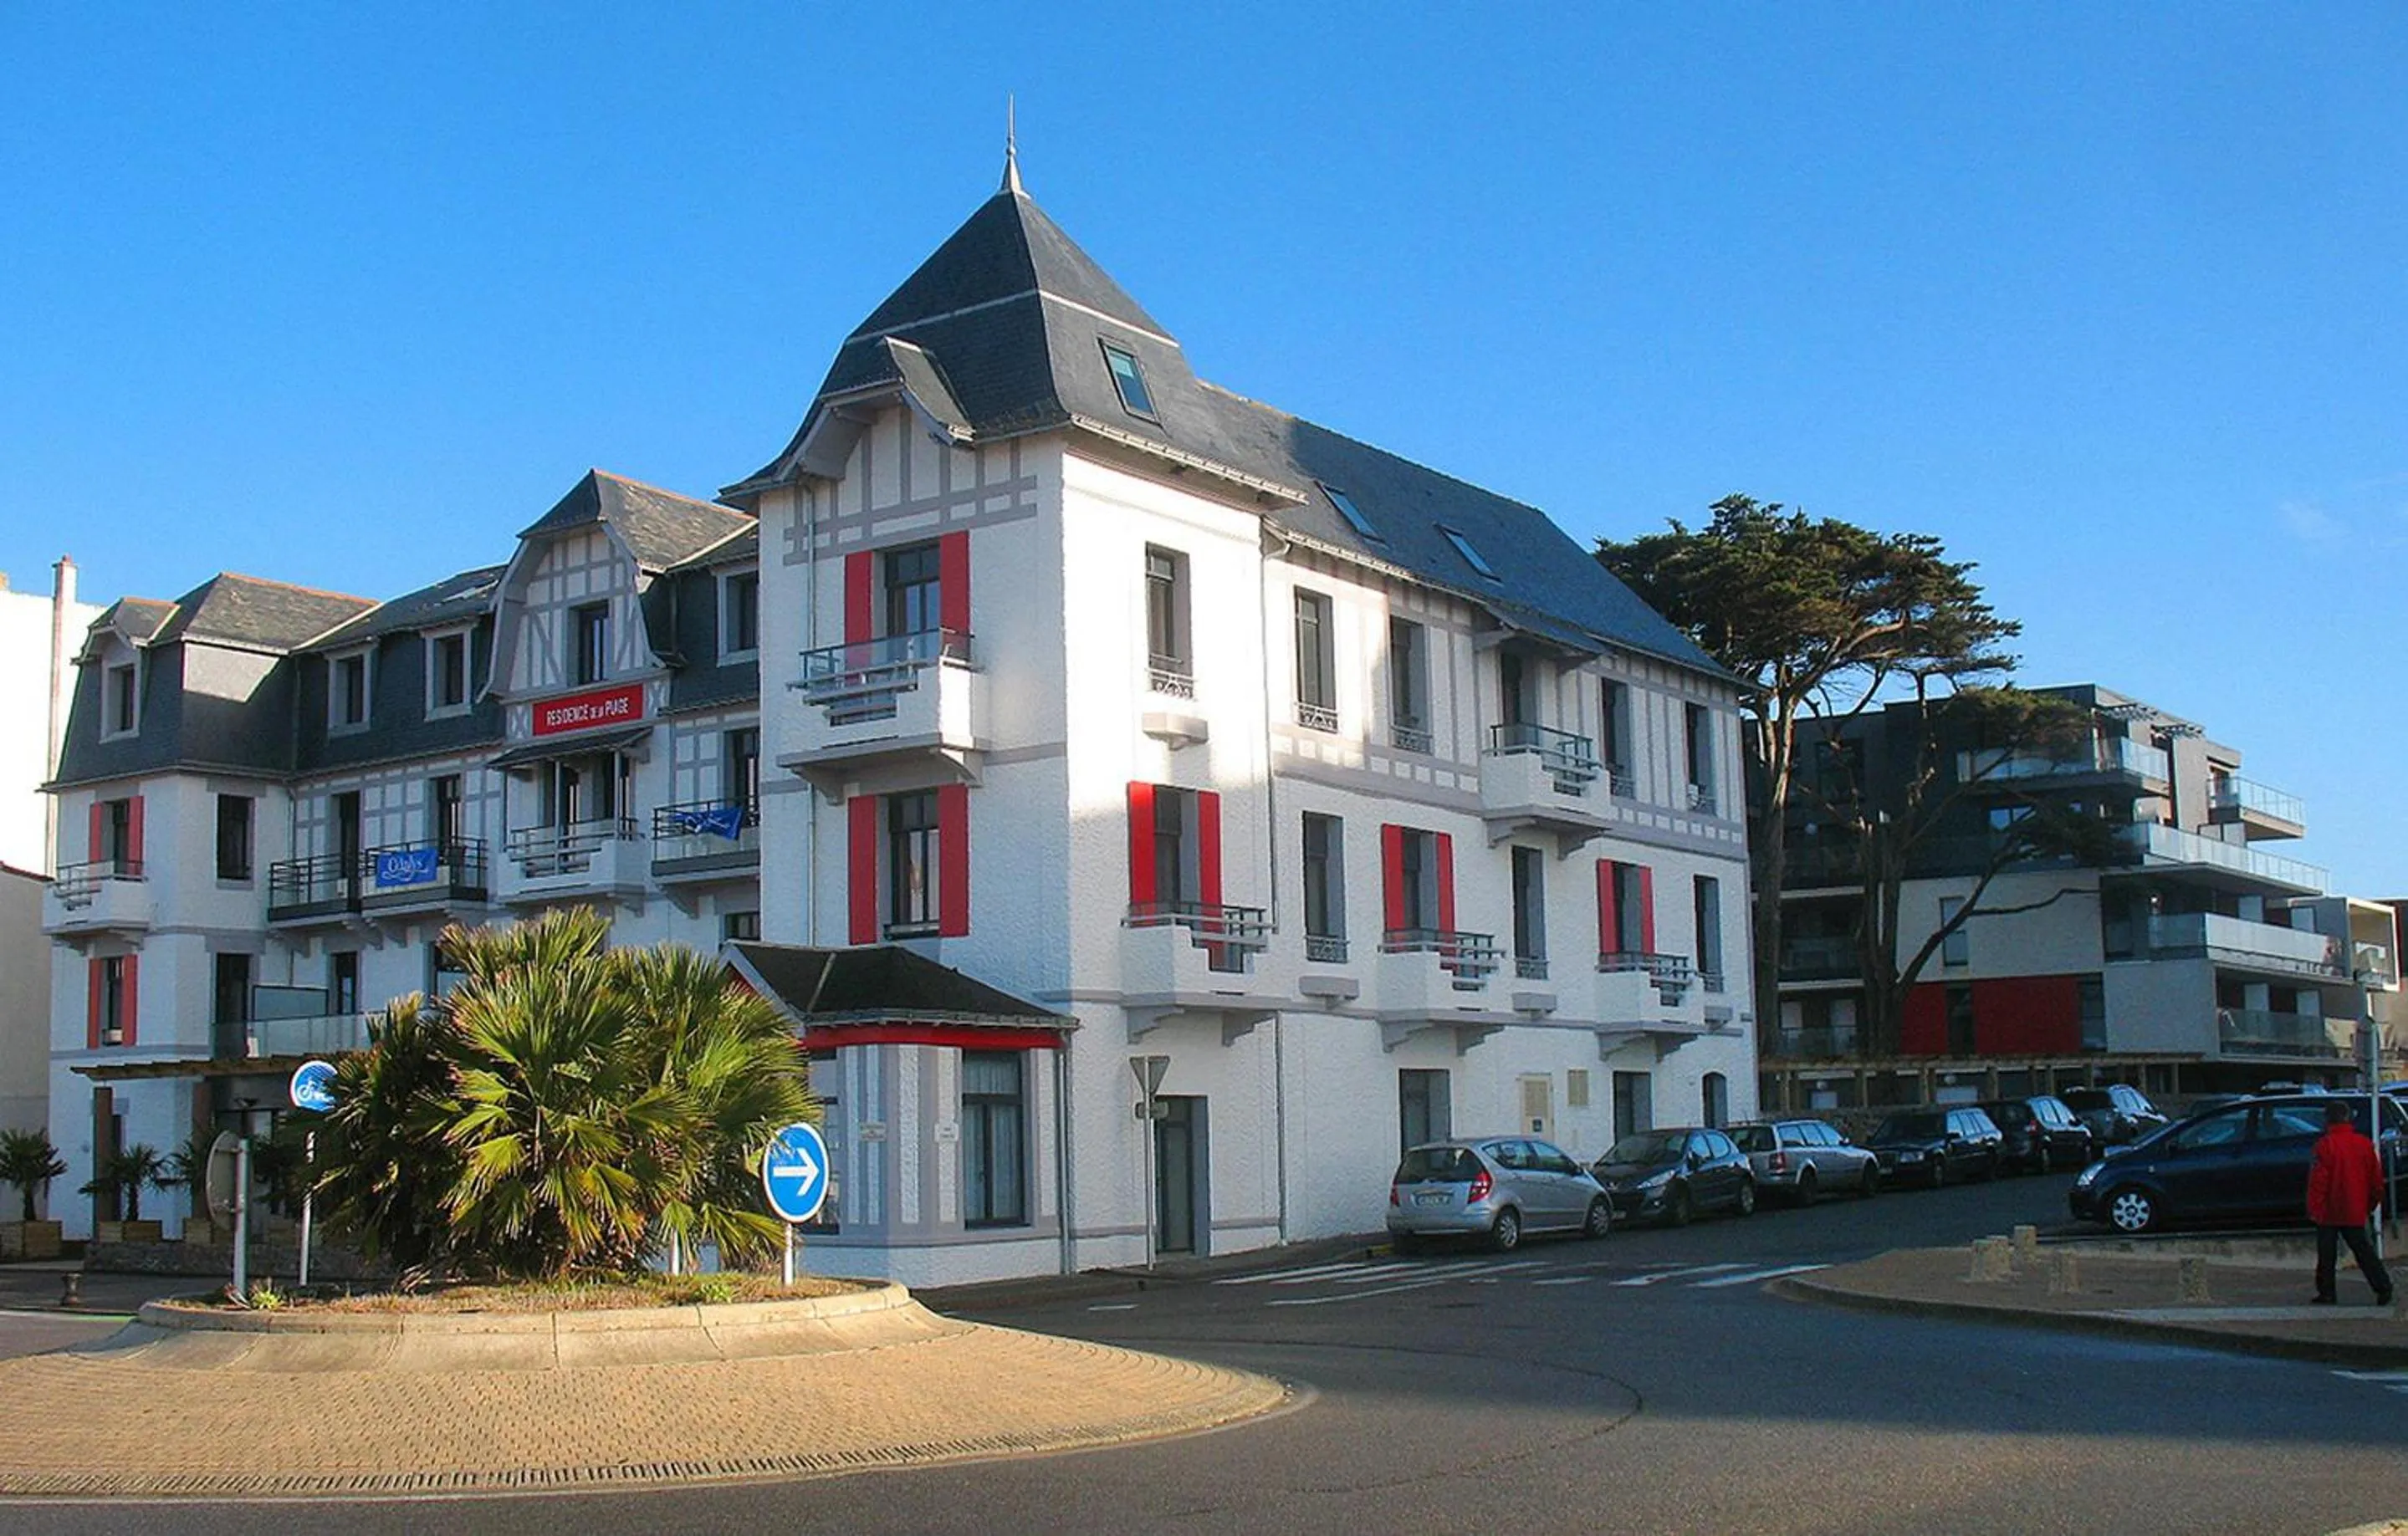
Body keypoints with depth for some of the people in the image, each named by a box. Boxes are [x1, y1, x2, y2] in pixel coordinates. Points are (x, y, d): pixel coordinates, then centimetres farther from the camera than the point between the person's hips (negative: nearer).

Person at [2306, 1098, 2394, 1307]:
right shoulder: (2364, 1144, 3)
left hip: (2329, 1211, -4)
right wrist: (2372, 1205, 21)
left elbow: (2318, 1180, -14)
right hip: (2356, 1212, 5)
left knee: (2327, 1254, 5)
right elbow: (2376, 1179, 10)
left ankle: (2326, 1293, 7)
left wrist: (2313, 1208, -9)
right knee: (2362, 1250, 11)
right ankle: (2383, 1287, 1)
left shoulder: (2325, 1144, -13)